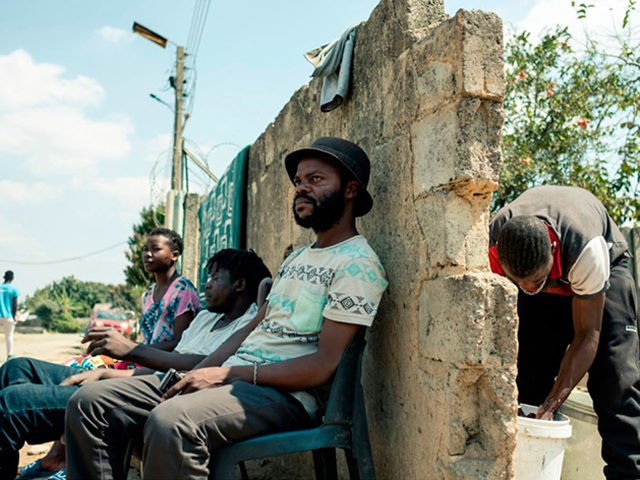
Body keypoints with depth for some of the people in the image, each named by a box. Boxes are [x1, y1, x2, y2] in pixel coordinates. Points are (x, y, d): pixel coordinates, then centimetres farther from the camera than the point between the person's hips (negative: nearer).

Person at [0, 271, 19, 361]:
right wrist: (14, 317, 1)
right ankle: (9, 356, 5)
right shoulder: (13, 289, -5)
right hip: (8, 315, -2)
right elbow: (15, 305, -6)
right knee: (9, 335, 6)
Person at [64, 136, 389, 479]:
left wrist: (226, 373, -14)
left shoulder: (357, 263, -7)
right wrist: (198, 374, 3)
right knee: (90, 403, -2)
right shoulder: (296, 258, 22)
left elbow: (323, 366, -15)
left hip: (285, 393, -9)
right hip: (231, 378, 9)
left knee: (170, 422, -39)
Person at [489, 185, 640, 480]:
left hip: (606, 265, -2)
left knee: (615, 378, -19)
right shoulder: (491, 248, -36)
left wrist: (550, 407, -35)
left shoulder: (588, 249, -43)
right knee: (529, 376, -7)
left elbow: (586, 336, -33)